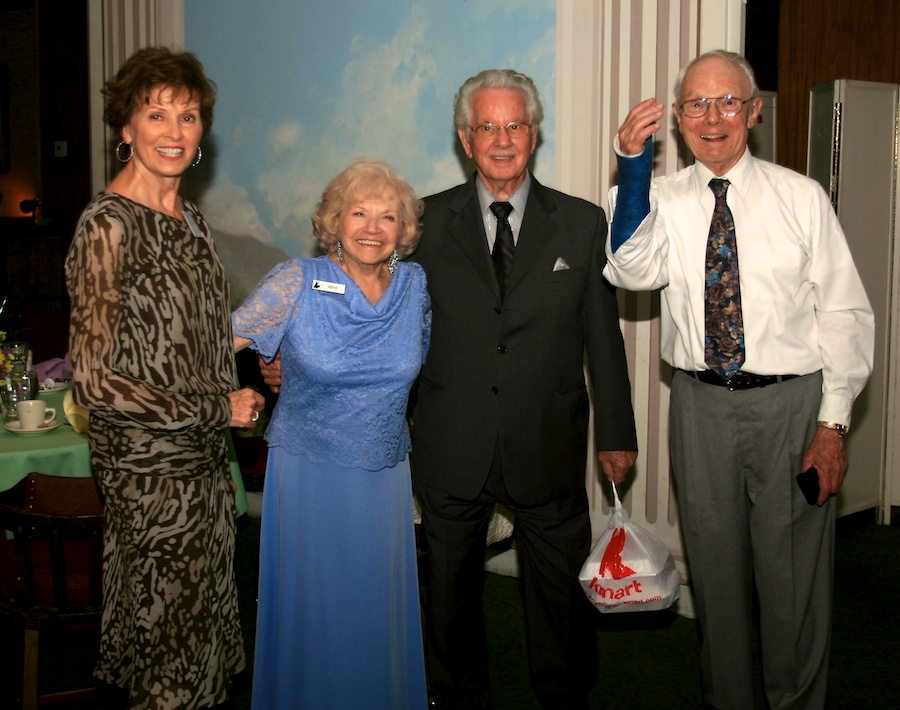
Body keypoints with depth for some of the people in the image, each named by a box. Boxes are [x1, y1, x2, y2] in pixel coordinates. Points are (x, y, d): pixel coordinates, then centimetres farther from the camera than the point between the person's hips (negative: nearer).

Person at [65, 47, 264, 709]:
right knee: (169, 630, 7)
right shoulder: (108, 225, -18)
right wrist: (218, 408, -16)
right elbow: (95, 381, -22)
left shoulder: (191, 219, 7)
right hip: (150, 468, -8)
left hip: (202, 457, 8)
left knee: (204, 617, 20)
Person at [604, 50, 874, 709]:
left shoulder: (801, 197, -2)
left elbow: (844, 312, -2)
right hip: (701, 405, 2)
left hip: (790, 405, -2)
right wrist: (633, 168, -26)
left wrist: (833, 423, -8)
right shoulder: (662, 199, 2)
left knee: (793, 574, 7)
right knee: (717, 568, 16)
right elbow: (633, 271, -17)